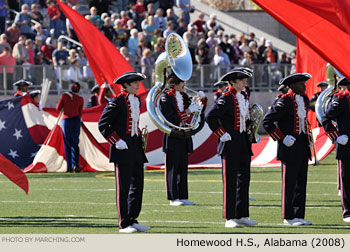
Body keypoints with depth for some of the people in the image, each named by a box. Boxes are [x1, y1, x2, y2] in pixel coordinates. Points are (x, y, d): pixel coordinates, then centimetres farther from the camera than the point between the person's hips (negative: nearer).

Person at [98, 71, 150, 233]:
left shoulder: (137, 101, 14)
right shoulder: (117, 101, -10)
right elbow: (102, 125, -11)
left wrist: (140, 138, 14)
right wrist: (116, 141, -17)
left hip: (135, 147, 8)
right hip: (123, 148, -8)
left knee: (137, 185, 9)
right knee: (124, 186, -4)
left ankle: (132, 220, 17)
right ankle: (124, 224, 0)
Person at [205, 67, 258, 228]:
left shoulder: (245, 94, 9)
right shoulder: (226, 98, -14)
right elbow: (210, 117, -19)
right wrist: (221, 134, -17)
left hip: (244, 143, 8)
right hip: (230, 143, -8)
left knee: (244, 179, 9)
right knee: (230, 181, -4)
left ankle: (242, 216, 16)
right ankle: (230, 218, -2)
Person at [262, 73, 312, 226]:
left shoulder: (305, 100, 12)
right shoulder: (284, 102, -13)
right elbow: (267, 121, -12)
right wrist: (282, 138, -15)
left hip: (302, 146, 8)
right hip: (289, 147, -8)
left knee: (301, 182, 8)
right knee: (289, 182, -3)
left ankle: (299, 215, 12)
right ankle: (288, 217, 1)